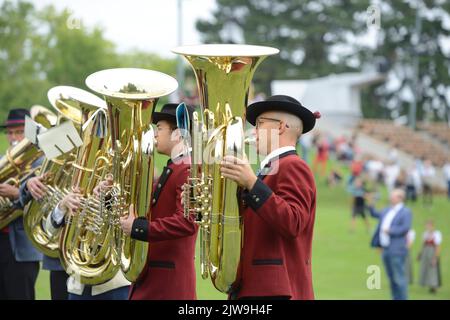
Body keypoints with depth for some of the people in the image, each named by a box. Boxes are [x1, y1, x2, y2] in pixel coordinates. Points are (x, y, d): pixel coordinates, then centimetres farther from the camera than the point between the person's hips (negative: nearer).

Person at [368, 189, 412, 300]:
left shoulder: (406, 212, -8)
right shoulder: (387, 210, 15)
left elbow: (405, 228, -19)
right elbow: (375, 214, 29)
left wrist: (389, 230, -17)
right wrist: (370, 205, 13)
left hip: (396, 250, -8)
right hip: (386, 249, 8)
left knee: (399, 278, -7)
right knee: (391, 278, 12)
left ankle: (403, 299, -3)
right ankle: (396, 298, 18)